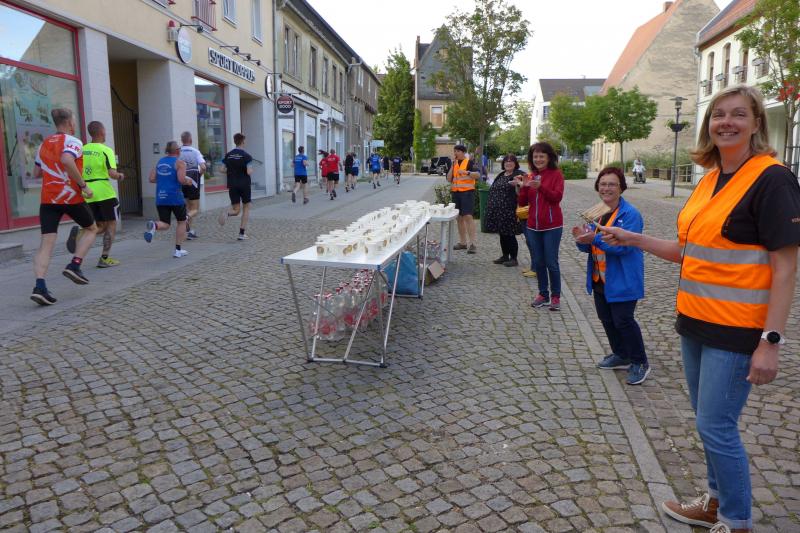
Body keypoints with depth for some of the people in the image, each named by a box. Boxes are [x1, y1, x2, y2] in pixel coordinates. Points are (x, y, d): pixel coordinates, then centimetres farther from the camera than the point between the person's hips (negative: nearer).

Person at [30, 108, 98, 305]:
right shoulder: (72, 141, -5)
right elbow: (67, 160, -26)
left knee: (46, 242, 0)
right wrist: (83, 185, -20)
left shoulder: (44, 144, 16)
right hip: (71, 197, -5)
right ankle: (74, 265, 3)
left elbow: (36, 173, 21)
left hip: (47, 199, 5)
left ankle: (39, 286, -14)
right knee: (91, 229, 19)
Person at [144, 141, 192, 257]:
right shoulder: (180, 162, -4)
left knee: (165, 225, 8)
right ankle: (178, 250, 13)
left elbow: (151, 179, 10)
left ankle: (154, 225, -28)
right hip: (175, 197, -4)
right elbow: (181, 179, -17)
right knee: (181, 222, 15)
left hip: (160, 198, 4)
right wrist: (188, 181, 4)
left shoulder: (159, 162, 13)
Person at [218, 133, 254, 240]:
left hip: (232, 185, 3)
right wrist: (251, 170, 6)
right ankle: (241, 234, 6)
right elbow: (249, 172, -16)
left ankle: (227, 212, -27)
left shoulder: (228, 155, 4)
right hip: (244, 185, -3)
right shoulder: (246, 156, -9)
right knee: (246, 207, 12)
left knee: (236, 210, 10)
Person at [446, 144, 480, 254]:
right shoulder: (453, 163, 15)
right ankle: (462, 242, 17)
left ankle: (472, 243, -15)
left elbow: (478, 175, -12)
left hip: (467, 192, -6)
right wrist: (453, 165, -2)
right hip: (455, 192, 6)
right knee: (459, 218, 9)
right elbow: (449, 179, 5)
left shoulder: (469, 162, -2)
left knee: (468, 216, -14)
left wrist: (467, 172, -26)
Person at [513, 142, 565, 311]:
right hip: (533, 226, 5)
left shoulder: (556, 174, -5)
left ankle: (555, 296, 13)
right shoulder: (530, 176, 9)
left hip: (552, 226, -5)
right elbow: (522, 203, 5)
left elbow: (557, 197, -19)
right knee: (538, 262, 11)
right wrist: (522, 187, -14)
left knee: (551, 262, -1)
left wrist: (540, 186, -33)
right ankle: (543, 294, 24)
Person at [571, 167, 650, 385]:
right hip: (600, 279, 8)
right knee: (606, 319, 16)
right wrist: (582, 239, -13)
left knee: (623, 321, -5)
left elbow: (624, 245, -26)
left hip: (622, 282, -8)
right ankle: (621, 356, 34)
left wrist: (595, 238, -33)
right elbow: (589, 246, 9)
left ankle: (640, 363, 13)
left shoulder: (630, 214, -15)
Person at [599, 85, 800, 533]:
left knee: (716, 426, 0)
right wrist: (634, 240, 11)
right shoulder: (710, 182, 10)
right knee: (710, 421, 18)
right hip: (696, 323, 8)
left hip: (736, 329, -8)